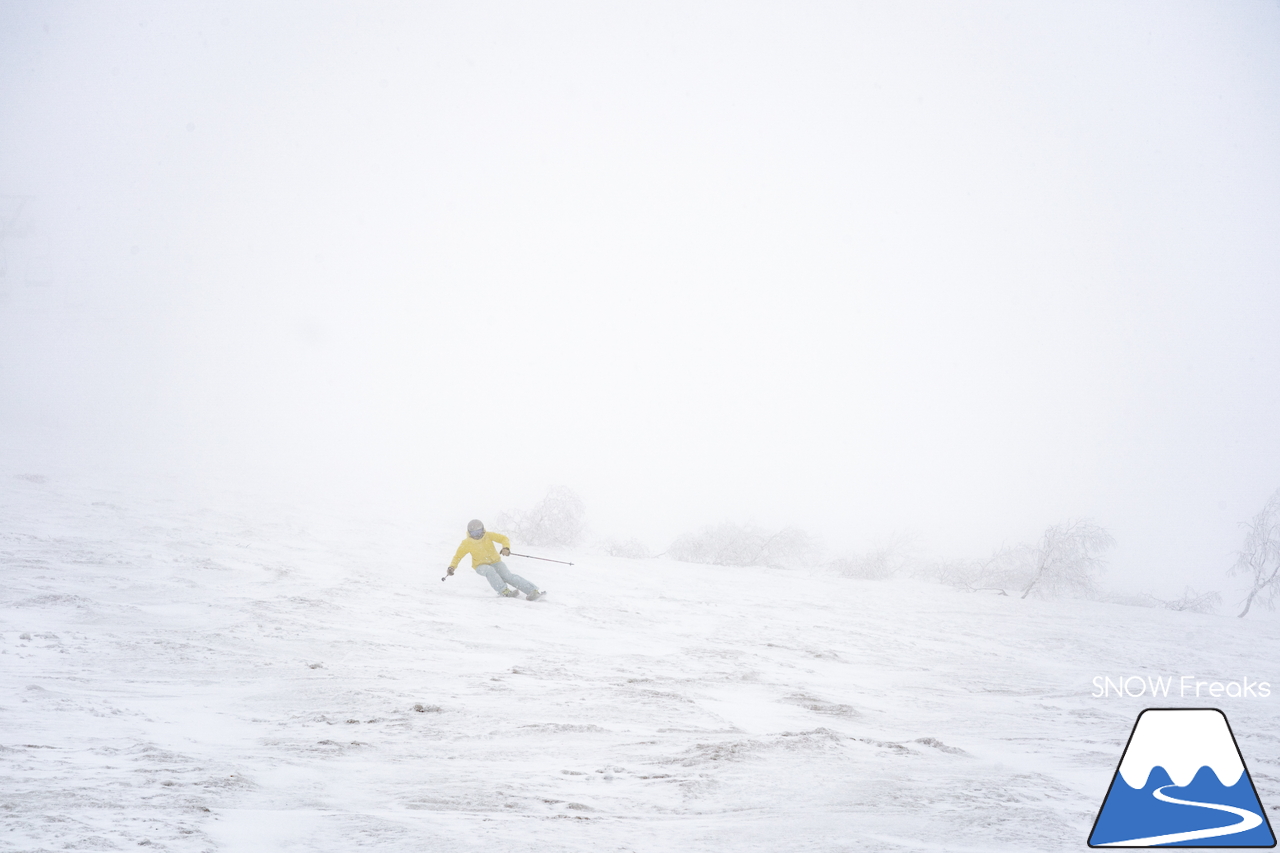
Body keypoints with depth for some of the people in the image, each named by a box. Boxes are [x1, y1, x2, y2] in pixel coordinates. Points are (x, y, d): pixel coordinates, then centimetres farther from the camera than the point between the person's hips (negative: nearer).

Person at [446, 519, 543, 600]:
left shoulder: (488, 536, -8)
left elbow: (504, 538, -5)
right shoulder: (467, 544, -8)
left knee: (508, 575, -24)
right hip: (481, 566, 0)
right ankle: (505, 591, -47)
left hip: (495, 562, 0)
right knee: (490, 570, -37)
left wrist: (506, 547, -26)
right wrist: (452, 566, -16)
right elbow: (458, 556, 1)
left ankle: (535, 591, -30)